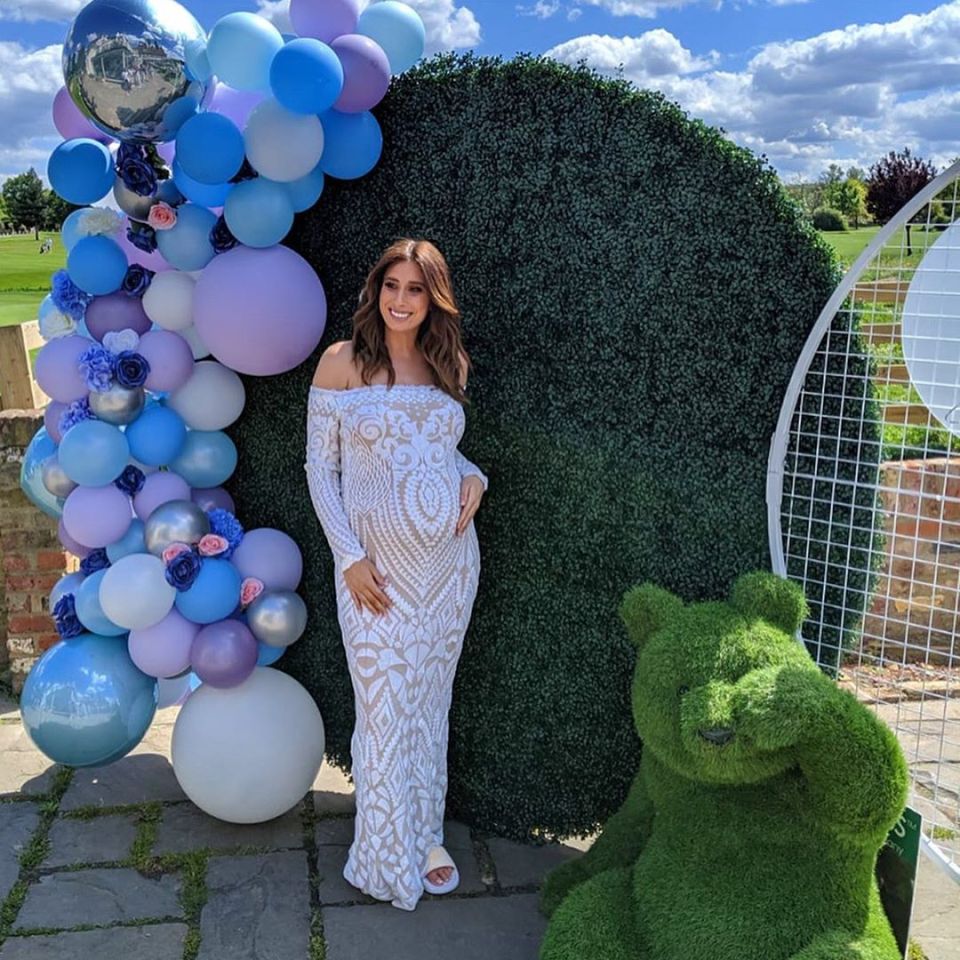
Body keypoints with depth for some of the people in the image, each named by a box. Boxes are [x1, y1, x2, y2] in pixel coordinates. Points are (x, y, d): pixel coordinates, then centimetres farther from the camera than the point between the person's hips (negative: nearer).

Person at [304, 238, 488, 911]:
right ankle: (392, 856, 26)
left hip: (450, 560, 4)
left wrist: (473, 477, -3)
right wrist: (349, 557, -11)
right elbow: (321, 467, -4)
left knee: (432, 703, 15)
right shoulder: (341, 363, -5)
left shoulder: (450, 365, 6)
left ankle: (426, 837, 34)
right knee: (386, 709, 4)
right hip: (377, 564, -3)